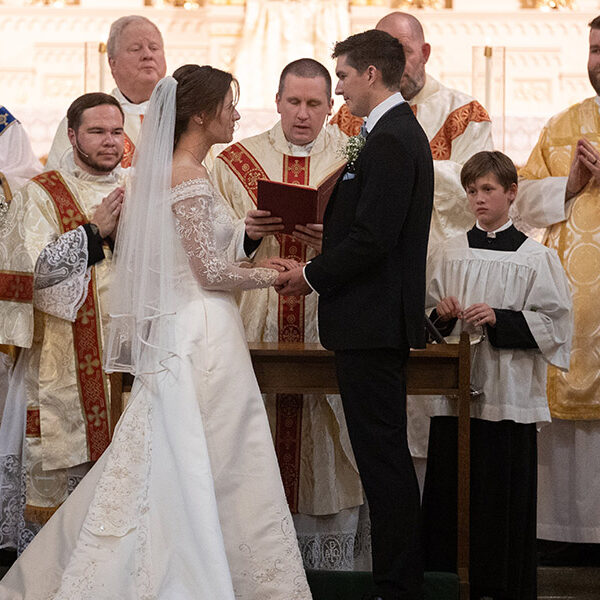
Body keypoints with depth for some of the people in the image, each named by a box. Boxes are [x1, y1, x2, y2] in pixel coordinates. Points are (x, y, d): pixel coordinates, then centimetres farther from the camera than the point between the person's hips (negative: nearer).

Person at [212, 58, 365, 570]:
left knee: (329, 448, -1)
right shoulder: (238, 161, 10)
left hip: (330, 325, -1)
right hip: (259, 325, 1)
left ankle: (334, 559, 8)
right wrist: (249, 232, -11)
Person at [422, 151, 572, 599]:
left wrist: (499, 319, -15)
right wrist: (443, 316, -5)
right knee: (450, 490, 3)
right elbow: (431, 322, 17)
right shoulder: (449, 254, 11)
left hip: (508, 393, -3)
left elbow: (554, 323, -4)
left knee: (505, 493, -1)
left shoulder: (535, 257, 1)